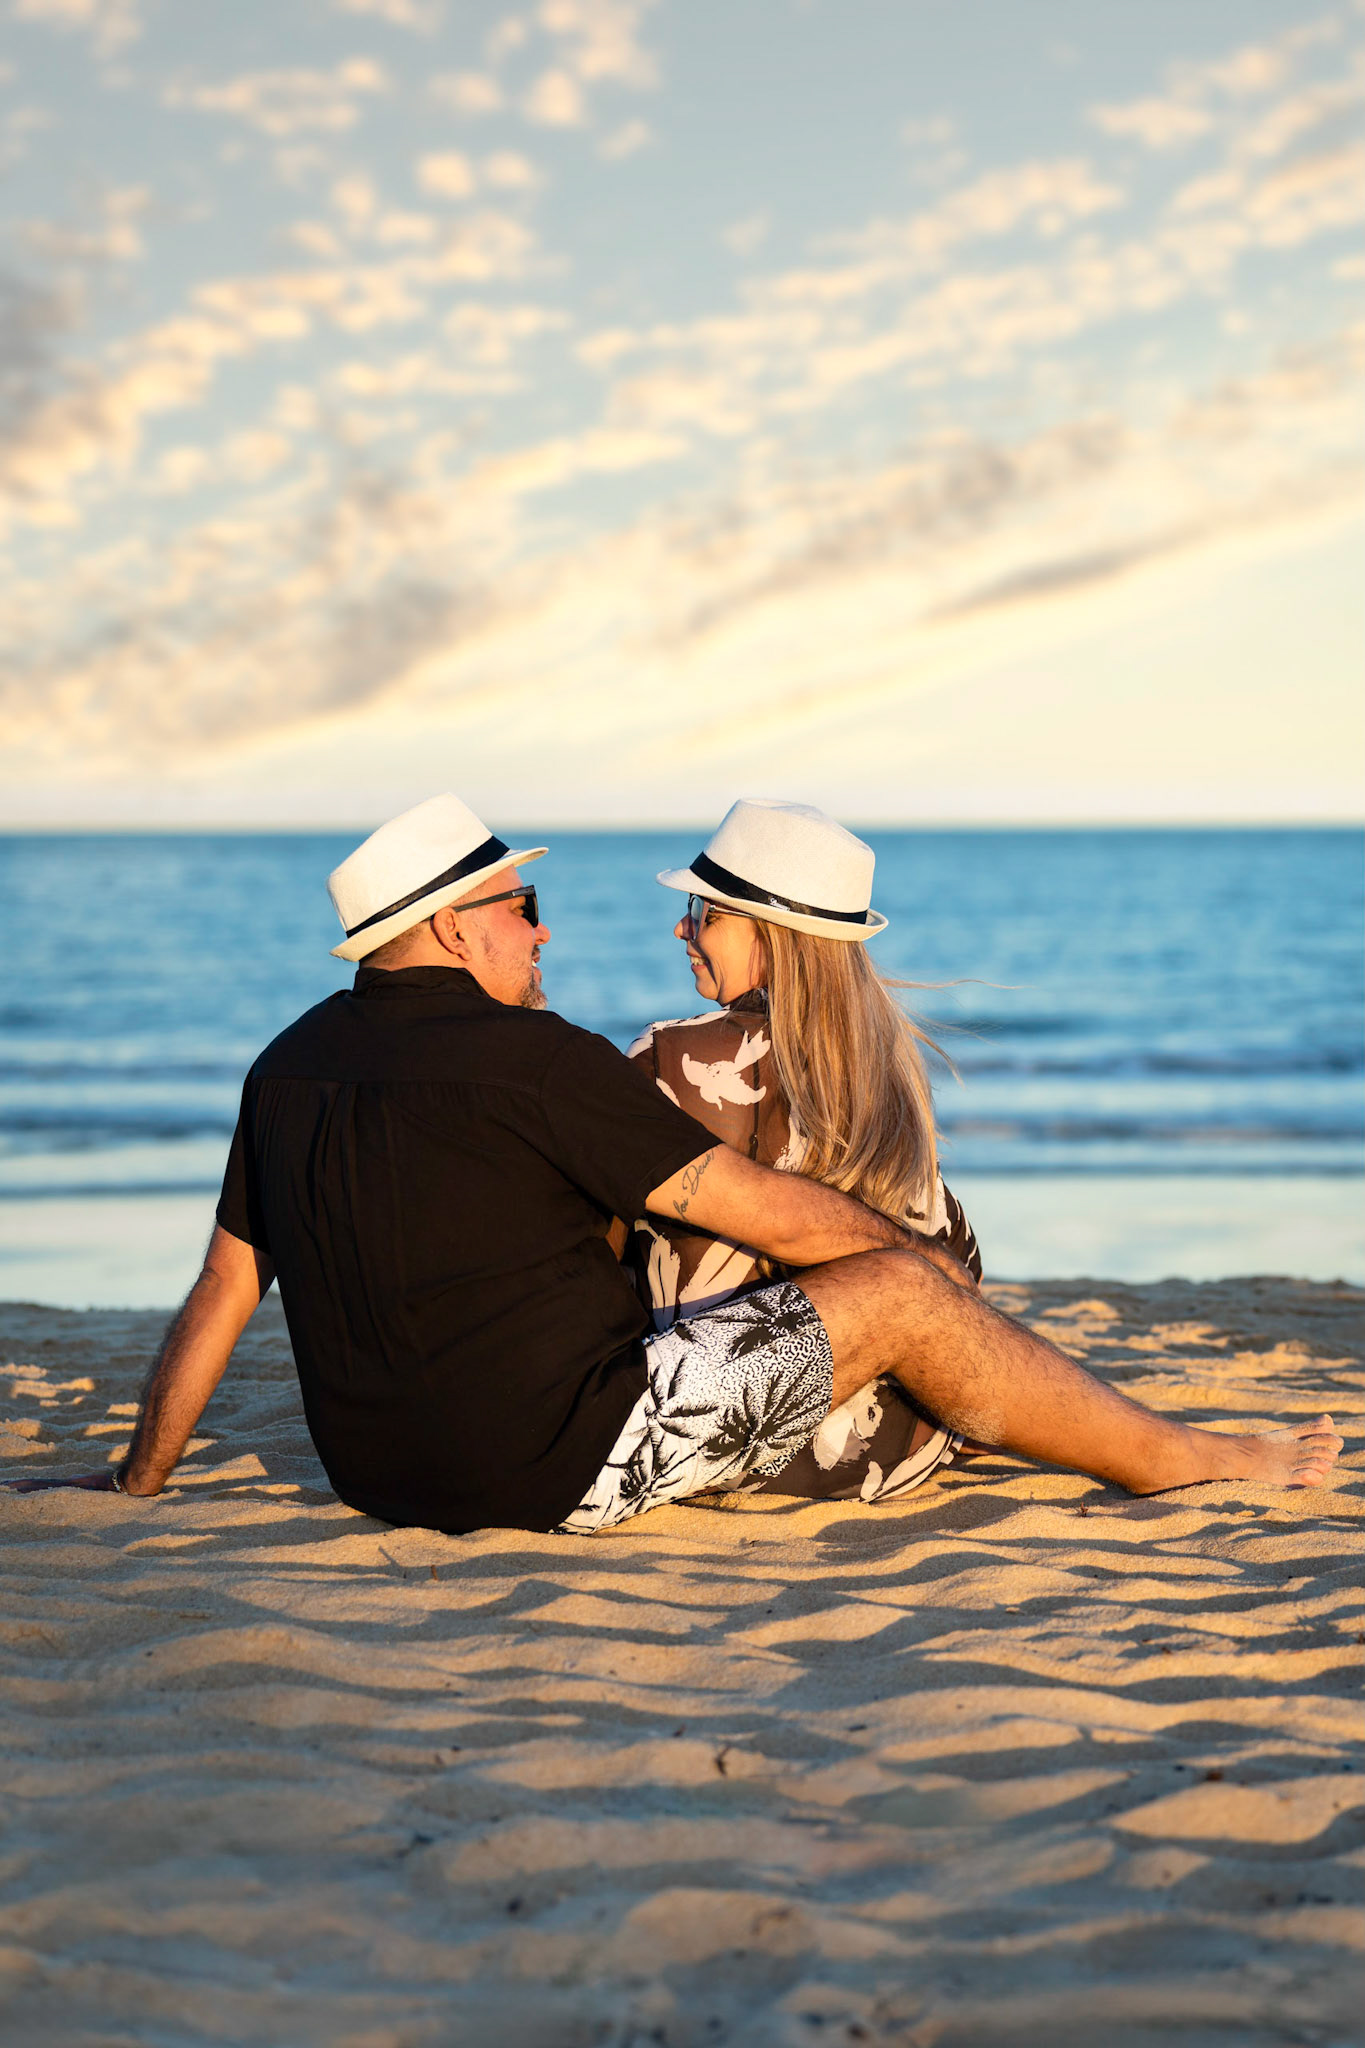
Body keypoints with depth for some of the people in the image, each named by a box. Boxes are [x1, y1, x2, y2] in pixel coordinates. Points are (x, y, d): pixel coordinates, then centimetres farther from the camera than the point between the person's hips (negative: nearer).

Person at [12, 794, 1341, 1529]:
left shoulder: (290, 1065, 7)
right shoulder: (528, 1057, -14)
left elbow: (223, 1287, 12)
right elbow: (781, 1220, -10)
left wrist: (137, 1484, 22)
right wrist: (926, 1252, 6)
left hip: (386, 1476, 9)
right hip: (569, 1465, -9)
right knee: (905, 1292, -5)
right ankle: (1190, 1464, 10)